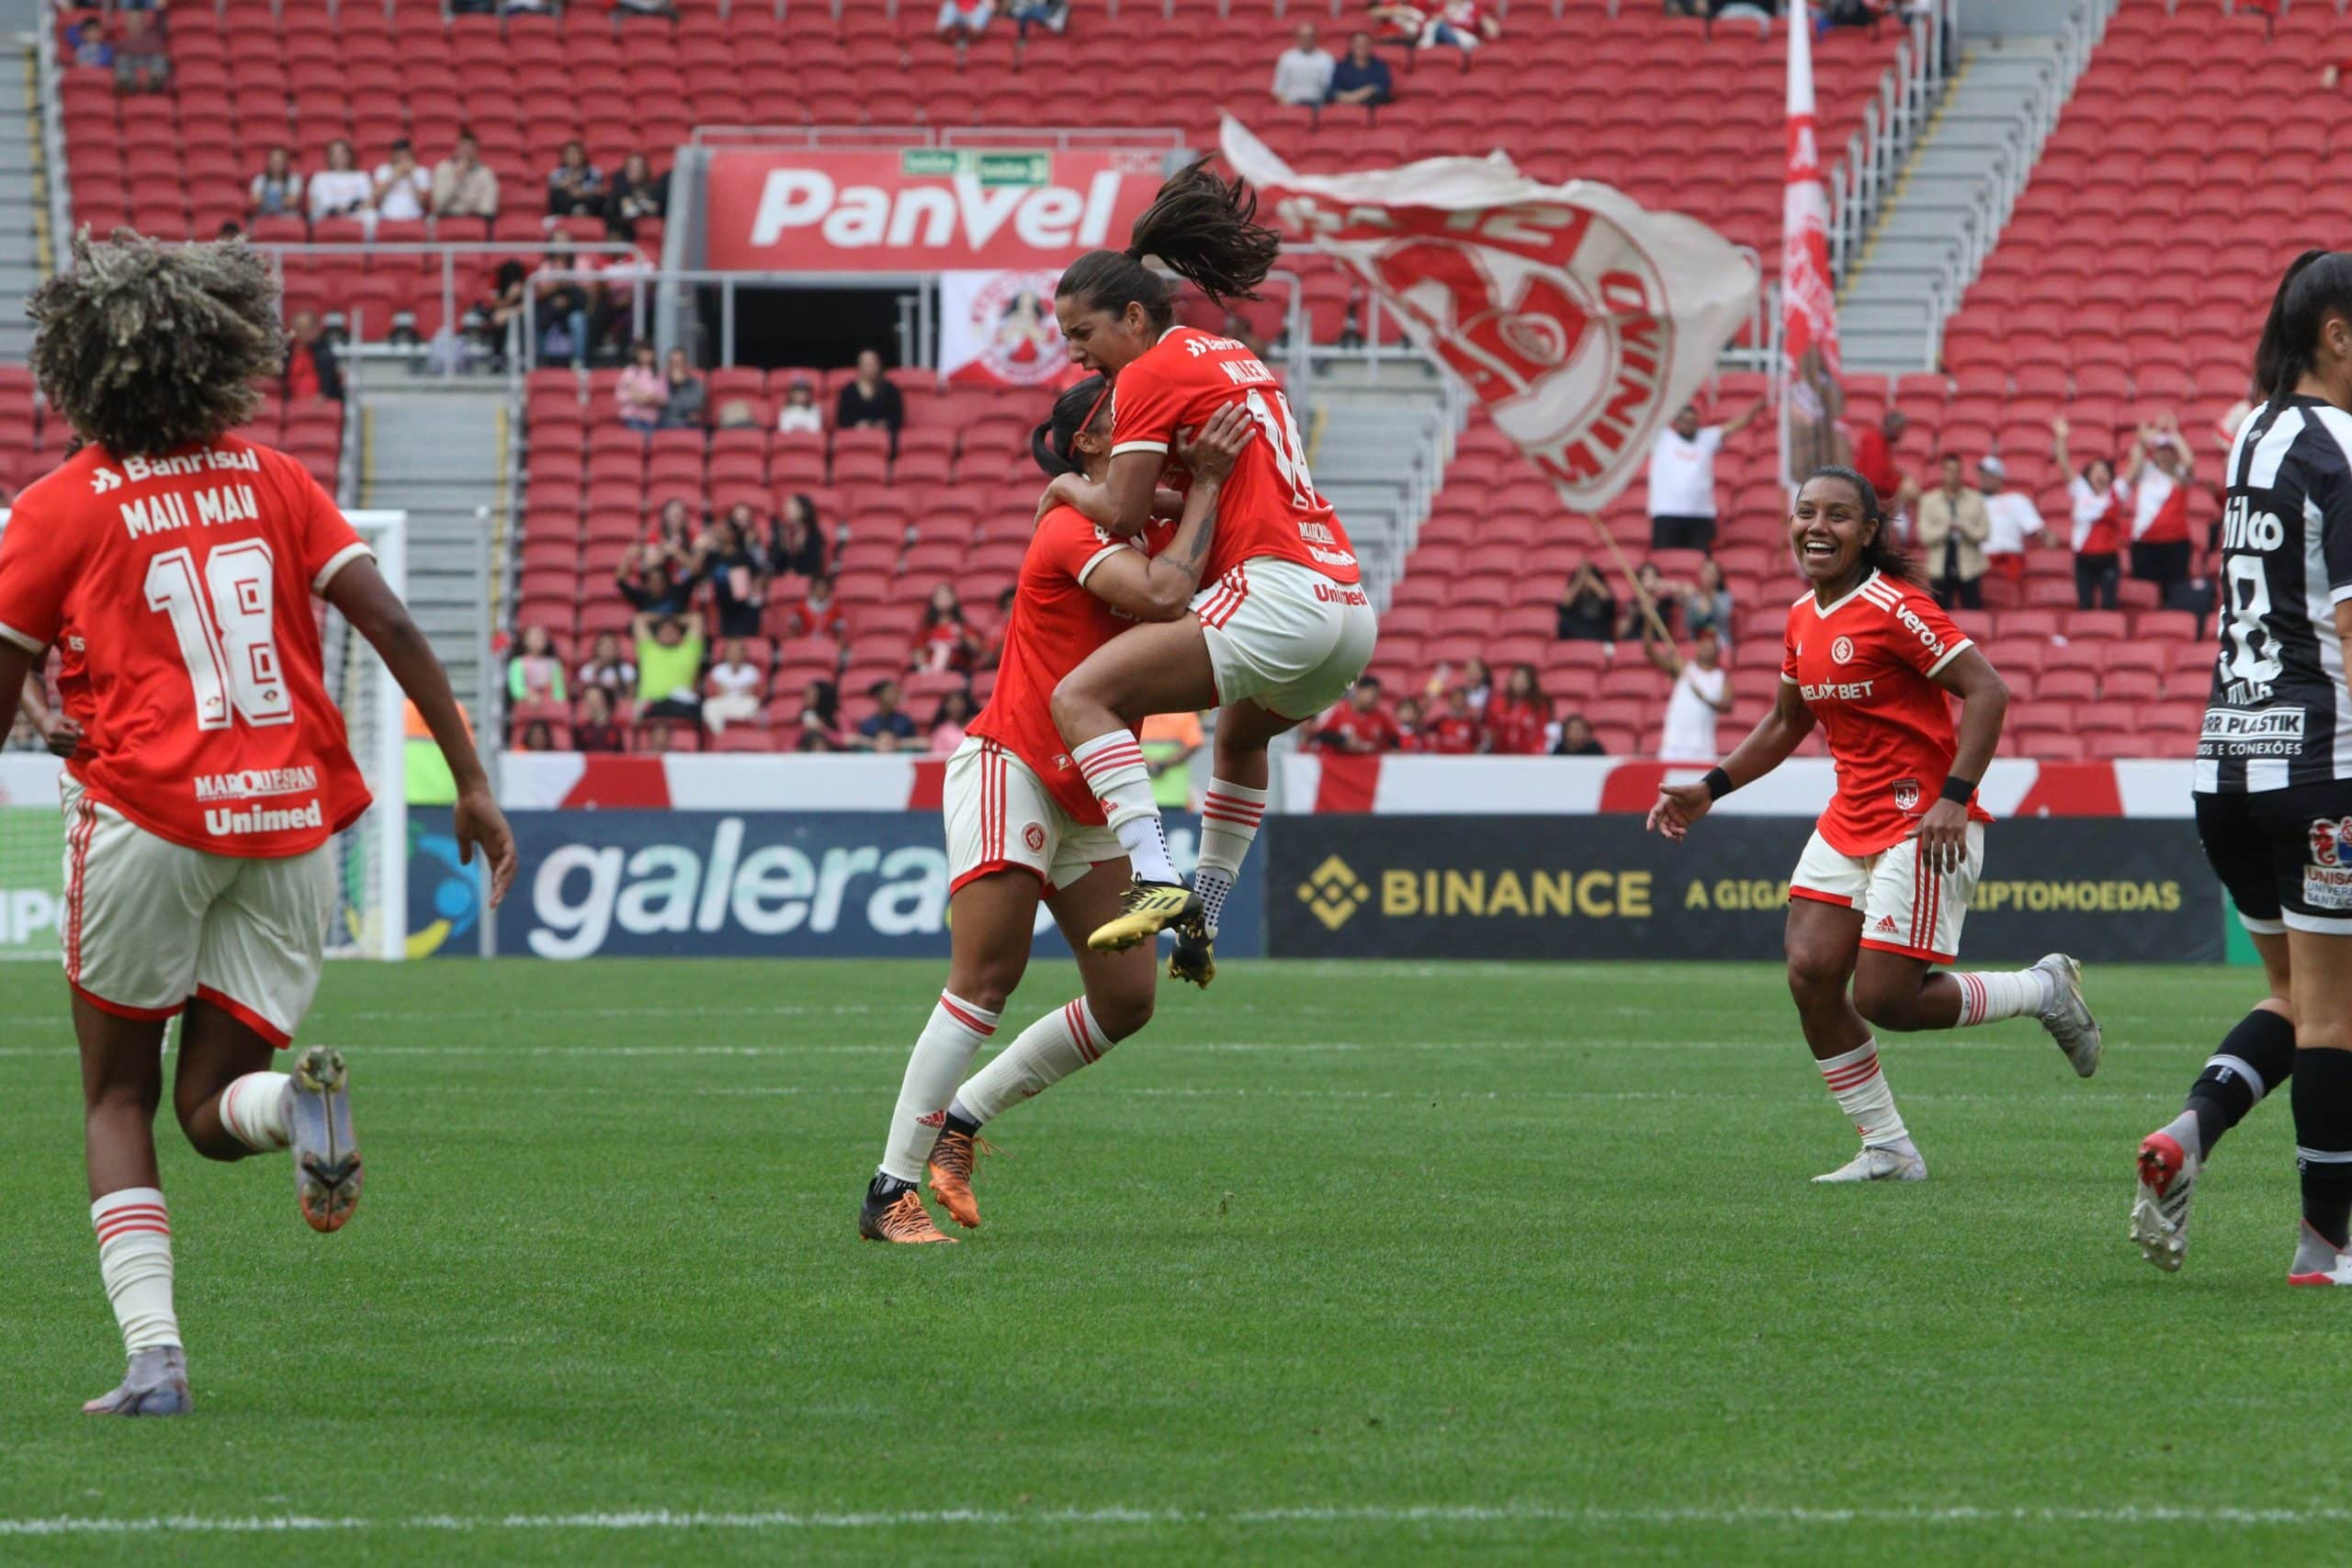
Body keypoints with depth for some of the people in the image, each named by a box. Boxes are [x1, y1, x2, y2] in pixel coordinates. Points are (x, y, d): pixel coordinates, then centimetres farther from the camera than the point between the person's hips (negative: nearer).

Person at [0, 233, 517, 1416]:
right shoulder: (274, 482, 11)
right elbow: (393, 629, 2)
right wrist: (472, 785, 5)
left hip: (148, 818, -3)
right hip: (294, 825, 3)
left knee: (117, 1098, 13)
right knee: (213, 1114, 11)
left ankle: (152, 1352, -2)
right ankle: (297, 1098, -26)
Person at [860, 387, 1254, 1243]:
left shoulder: (1153, 528, 11)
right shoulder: (1072, 529, -15)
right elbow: (1163, 597, -28)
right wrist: (1207, 486, -22)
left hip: (1085, 798, 9)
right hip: (1007, 765, -9)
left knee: (1127, 996, 3)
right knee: (986, 980, -17)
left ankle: (960, 1116, 16)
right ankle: (892, 1190, -14)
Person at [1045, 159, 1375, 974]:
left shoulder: (1153, 373, -3)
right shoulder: (1234, 359, 24)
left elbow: (1122, 510, -9)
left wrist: (1069, 486, 12)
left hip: (1279, 595, -10)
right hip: (1351, 608, 10)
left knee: (1082, 698, -14)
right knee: (1242, 732, 37)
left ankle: (1157, 879, -28)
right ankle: (1203, 915, 40)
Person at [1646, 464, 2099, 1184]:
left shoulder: (1893, 608, -16)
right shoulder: (1804, 619, 10)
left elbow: (1986, 690, -20)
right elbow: (1786, 724, 24)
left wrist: (1954, 798, -26)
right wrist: (1708, 790, 14)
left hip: (1923, 826, -8)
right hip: (1850, 821, 8)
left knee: (1884, 1000, -11)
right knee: (1811, 975, -4)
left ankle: (2044, 990, 13)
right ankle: (1887, 1150, 8)